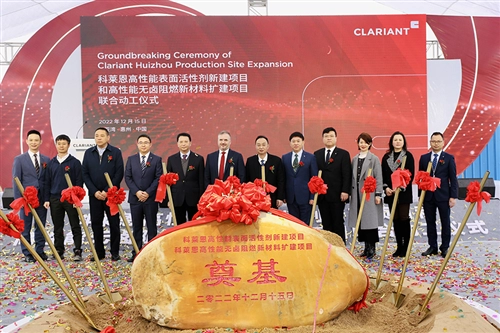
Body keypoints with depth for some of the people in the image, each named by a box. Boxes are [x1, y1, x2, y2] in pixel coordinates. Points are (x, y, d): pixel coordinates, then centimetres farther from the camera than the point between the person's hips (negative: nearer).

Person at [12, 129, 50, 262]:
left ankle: (40, 251, 19)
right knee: (25, 227, 4)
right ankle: (27, 254, 12)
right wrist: (18, 199, -8)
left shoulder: (46, 160, 8)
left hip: (42, 199, 2)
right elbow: (16, 181, -2)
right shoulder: (19, 159, 1)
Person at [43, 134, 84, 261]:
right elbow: (47, 182, 12)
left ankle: (77, 251, 4)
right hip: (55, 199, 4)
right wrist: (46, 199, 5)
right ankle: (59, 251, 19)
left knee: (75, 226, -1)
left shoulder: (74, 162, -2)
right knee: (58, 227, 10)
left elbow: (79, 181, -4)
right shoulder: (51, 163, 10)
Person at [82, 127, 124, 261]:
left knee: (114, 223, 3)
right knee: (96, 224, 7)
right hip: (94, 194, 3)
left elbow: (119, 174, -6)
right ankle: (99, 252, 18)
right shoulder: (88, 153, 7)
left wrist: (107, 191, -12)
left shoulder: (115, 152, -2)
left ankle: (115, 252, 13)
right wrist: (94, 191, -7)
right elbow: (85, 174, 5)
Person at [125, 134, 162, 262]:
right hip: (135, 198, 2)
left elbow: (158, 178, -5)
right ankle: (136, 253, 15)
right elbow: (127, 177, 3)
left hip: (151, 198, -2)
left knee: (151, 227, 4)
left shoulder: (157, 159, 2)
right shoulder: (131, 159, 8)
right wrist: (137, 192, -10)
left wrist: (148, 193, -13)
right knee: (136, 227, 8)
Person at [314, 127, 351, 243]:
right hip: (322, 195, 3)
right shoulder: (317, 154, 11)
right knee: (326, 224, 8)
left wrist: (345, 191, -13)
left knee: (338, 224, 2)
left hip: (337, 195, -3)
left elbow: (347, 175, -4)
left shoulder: (343, 154, 2)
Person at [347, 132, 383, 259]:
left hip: (370, 194, -5)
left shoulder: (374, 159, -2)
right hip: (357, 194, 5)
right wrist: (350, 193, 10)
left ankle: (372, 248, 8)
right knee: (360, 221, 7)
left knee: (370, 220, -2)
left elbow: (378, 177, -5)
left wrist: (378, 194, -10)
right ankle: (366, 247, 17)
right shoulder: (354, 159, 12)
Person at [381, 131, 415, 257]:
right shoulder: (386, 156, 10)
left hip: (404, 193, -4)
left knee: (404, 219, -1)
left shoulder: (408, 156, -1)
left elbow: (410, 175, -6)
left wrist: (401, 187, -15)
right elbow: (383, 175, 8)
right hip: (390, 193, 4)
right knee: (395, 220, 7)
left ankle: (406, 247, 8)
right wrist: (386, 187, -6)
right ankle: (399, 247, 15)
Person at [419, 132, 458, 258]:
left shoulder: (449, 158, 0)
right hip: (428, 195, 2)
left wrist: (453, 196, -8)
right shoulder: (424, 158, 7)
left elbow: (453, 179, -2)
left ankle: (445, 247, 18)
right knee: (430, 222, 8)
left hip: (443, 196, -2)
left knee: (445, 223, 7)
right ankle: (432, 247, 18)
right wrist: (421, 195, 4)